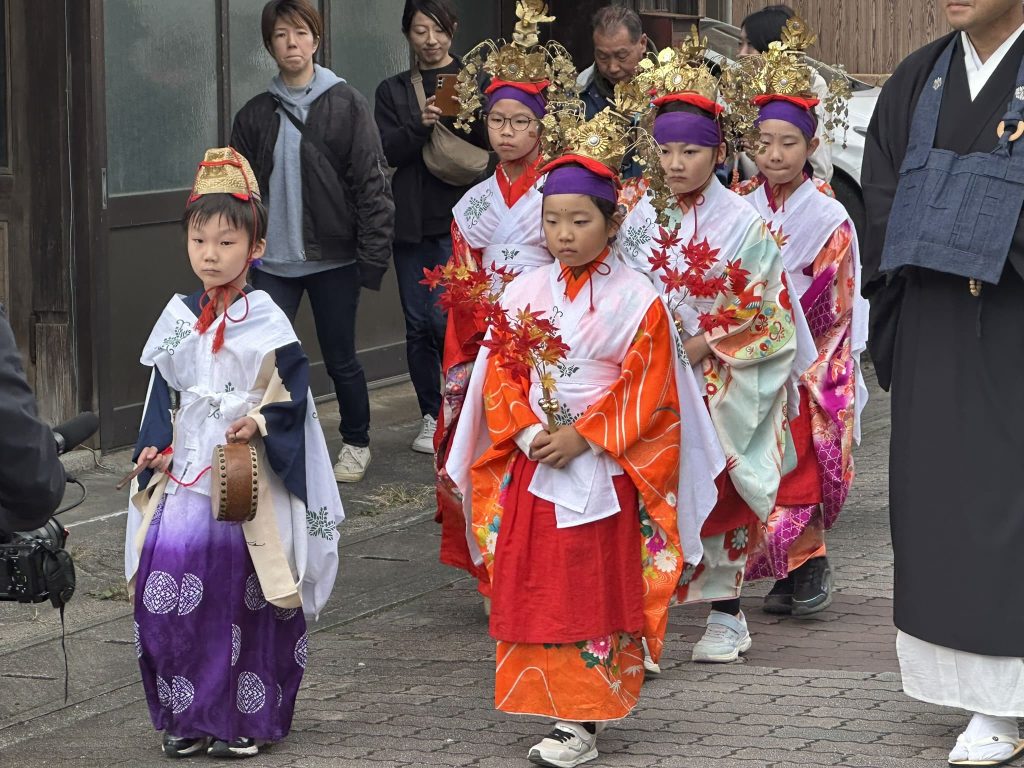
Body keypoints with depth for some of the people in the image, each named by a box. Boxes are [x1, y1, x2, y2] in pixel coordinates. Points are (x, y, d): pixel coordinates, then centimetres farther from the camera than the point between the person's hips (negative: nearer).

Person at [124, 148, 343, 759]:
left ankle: (247, 718, 11)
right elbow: (163, 391, 13)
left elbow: (293, 386, -4)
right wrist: (155, 446, 0)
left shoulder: (266, 321, -3)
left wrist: (262, 421, -19)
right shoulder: (179, 318, 9)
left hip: (251, 476, -3)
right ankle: (186, 716, 2)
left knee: (246, 593, -2)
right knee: (168, 578, -10)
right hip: (186, 471, 3)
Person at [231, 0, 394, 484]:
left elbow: (372, 184, -5)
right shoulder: (256, 115, 6)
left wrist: (373, 255, -10)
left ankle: (356, 444, 27)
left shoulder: (346, 105, -2)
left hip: (333, 260, -2)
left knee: (341, 359, 8)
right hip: (274, 262, 2)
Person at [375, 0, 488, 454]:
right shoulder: (393, 92, 12)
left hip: (460, 216, -3)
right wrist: (419, 125, -17)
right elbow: (388, 152, 0)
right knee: (419, 323, 5)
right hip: (412, 222, 3)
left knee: (449, 319, -12)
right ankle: (431, 416, 16)